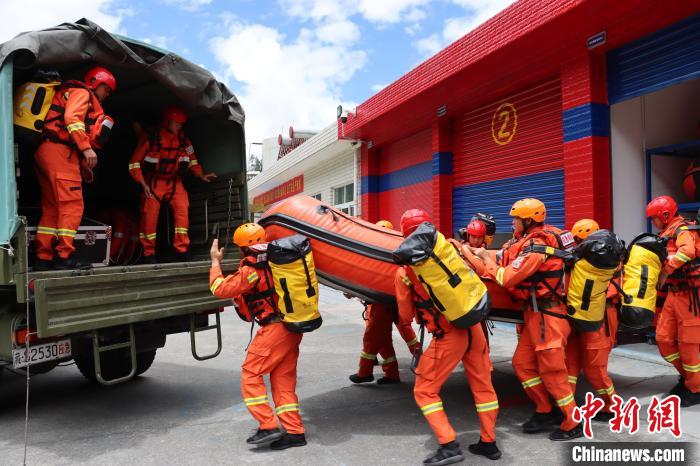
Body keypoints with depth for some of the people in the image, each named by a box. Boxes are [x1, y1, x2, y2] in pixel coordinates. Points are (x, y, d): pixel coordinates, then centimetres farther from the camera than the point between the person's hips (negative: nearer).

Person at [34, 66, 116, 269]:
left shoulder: (71, 93, 31)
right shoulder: (83, 93, 3)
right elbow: (71, 118, -16)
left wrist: (82, 162, 14)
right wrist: (86, 148, -23)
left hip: (44, 152, 10)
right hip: (59, 151, -10)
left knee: (51, 208, 9)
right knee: (72, 205, -12)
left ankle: (43, 257, 9)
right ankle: (64, 256, -15)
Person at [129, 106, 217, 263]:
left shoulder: (183, 139, -3)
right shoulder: (150, 138, -15)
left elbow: (192, 159, 12)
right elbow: (134, 163, -11)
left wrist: (201, 175, -2)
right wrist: (143, 184, -18)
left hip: (174, 181, 3)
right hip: (153, 182, -3)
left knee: (182, 209, -15)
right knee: (150, 215, -5)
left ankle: (182, 250, -10)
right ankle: (148, 253, 10)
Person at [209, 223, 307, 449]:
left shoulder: (252, 268, -13)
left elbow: (220, 289, -6)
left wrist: (215, 261, 6)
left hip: (274, 328, -8)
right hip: (293, 328, 8)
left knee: (250, 374, 3)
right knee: (284, 379, 13)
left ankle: (268, 426, 0)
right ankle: (294, 431, 14)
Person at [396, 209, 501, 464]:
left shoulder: (403, 272, -5)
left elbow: (406, 316, 7)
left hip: (447, 336, -4)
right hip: (474, 327, 4)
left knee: (424, 391, 11)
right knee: (483, 386, 20)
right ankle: (489, 443, 30)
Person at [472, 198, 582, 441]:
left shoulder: (536, 245, -19)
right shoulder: (534, 240, 9)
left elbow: (506, 278, -18)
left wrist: (485, 257, -6)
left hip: (546, 315, -9)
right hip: (535, 313, 9)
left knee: (551, 370, 0)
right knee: (522, 363, 12)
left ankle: (572, 424, 13)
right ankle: (545, 411, 25)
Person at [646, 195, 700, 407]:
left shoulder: (682, 230, -14)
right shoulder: (668, 233, 15)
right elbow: (665, 258, 14)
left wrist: (665, 272, -27)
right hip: (675, 292, 8)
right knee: (664, 338, 9)